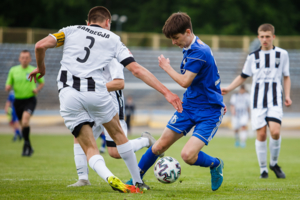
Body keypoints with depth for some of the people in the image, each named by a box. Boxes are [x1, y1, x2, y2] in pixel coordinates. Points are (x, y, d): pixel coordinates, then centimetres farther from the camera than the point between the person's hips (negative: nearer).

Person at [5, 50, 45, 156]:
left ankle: (26, 145, -19)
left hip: (30, 100, -3)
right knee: (23, 125, 10)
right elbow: (8, 86, 10)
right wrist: (8, 87, -15)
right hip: (18, 100, 4)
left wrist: (37, 89, -5)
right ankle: (29, 147, 26)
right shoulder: (13, 70, 5)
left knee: (25, 121, -26)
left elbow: (42, 82, 15)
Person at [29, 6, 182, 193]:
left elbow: (41, 45, 4)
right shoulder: (113, 39, 16)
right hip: (96, 91, 0)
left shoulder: (71, 30, 18)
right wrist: (166, 92, 7)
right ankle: (138, 182, 29)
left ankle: (109, 177, -21)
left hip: (68, 93, 0)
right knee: (117, 133, 24)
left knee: (90, 148, 8)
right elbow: (137, 69, 7)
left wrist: (41, 67, 24)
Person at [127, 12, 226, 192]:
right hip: (189, 106, 8)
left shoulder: (199, 52, -23)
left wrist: (167, 67, -8)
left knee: (188, 155, -20)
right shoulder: (190, 48, 7)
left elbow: (185, 82, -24)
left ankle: (216, 165, 10)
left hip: (209, 112, -8)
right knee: (161, 145, 6)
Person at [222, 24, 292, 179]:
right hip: (258, 99, 1)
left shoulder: (282, 54, 9)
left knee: (275, 131, -18)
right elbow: (243, 76, 19)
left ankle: (274, 163, 5)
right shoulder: (253, 57, 11)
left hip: (275, 99, -1)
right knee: (261, 134, -5)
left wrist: (287, 95, 2)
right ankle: (263, 169, 8)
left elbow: (286, 77, 15)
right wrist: (228, 88, 6)